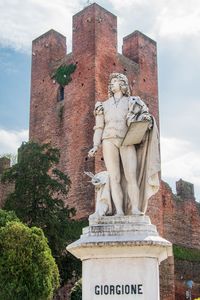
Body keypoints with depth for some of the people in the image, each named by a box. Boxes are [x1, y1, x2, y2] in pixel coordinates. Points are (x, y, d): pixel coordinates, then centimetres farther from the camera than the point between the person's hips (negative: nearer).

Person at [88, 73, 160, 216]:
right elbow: (99, 128, 15)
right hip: (109, 141, 1)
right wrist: (95, 146, 1)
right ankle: (119, 212, -15)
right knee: (114, 178, -10)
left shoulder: (132, 102, 19)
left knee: (131, 177, -16)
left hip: (127, 143, -1)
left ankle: (136, 211, -19)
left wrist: (148, 120, -12)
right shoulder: (104, 105, 22)